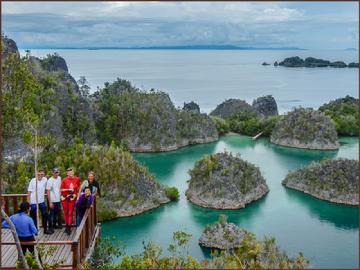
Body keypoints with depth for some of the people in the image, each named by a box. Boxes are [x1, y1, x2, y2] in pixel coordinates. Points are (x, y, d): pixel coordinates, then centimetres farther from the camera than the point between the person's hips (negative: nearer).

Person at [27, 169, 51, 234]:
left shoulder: (45, 180, -4)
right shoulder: (32, 181, -14)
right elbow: (29, 192, -10)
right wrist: (28, 204, -10)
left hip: (42, 201, 4)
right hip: (33, 202, -4)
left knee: (45, 215, 12)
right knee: (34, 217, 5)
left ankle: (45, 229, 27)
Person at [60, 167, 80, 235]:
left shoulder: (77, 179, -3)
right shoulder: (64, 180, -9)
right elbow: (61, 189, -5)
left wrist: (76, 194, 10)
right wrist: (68, 189, -15)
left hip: (72, 198, 1)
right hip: (65, 198, -1)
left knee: (70, 213, 0)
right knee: (66, 212, 10)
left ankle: (69, 228, 3)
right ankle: (67, 226, 26)